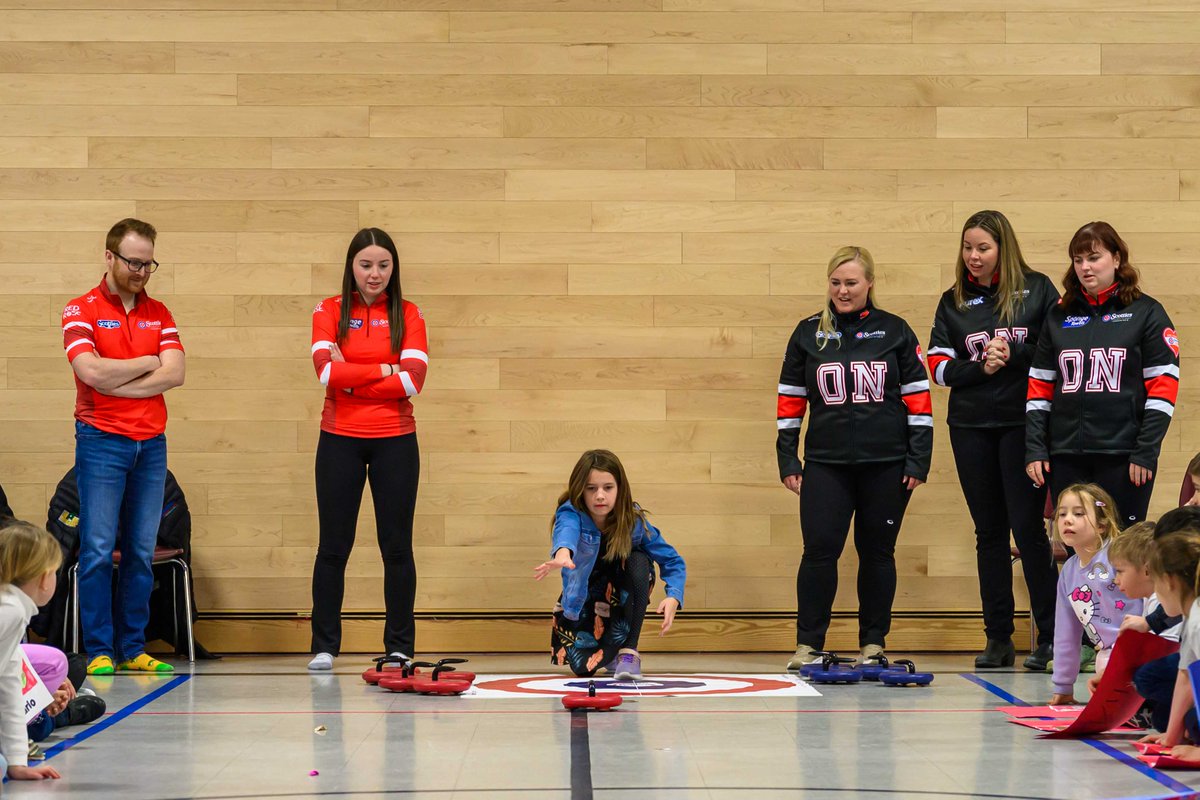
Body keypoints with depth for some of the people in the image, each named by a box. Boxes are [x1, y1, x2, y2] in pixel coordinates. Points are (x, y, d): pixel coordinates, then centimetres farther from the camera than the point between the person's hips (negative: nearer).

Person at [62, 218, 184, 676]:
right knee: (98, 549, -5)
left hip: (151, 444, 4)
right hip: (101, 443, -4)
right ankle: (99, 651, 0)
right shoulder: (81, 311, -1)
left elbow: (174, 373, -2)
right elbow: (92, 371, -16)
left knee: (141, 552, 6)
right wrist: (147, 363, -3)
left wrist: (117, 384, -11)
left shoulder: (159, 314, 12)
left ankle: (133, 648, 11)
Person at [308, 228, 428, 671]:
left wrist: (351, 380, -11)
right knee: (333, 545, 3)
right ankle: (324, 647, 10)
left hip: (395, 441, 0)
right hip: (340, 440, 0)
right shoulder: (329, 311, 4)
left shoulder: (407, 314, 4)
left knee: (396, 546, 4)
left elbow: (413, 380, -10)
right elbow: (327, 372, -12)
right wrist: (383, 371, -11)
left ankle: (400, 647, 12)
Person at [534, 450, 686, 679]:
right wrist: (563, 553, -78)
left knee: (639, 562, -31)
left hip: (621, 596, 1)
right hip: (582, 600, -1)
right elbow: (566, 530, -53)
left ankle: (628, 651, -18)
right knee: (584, 666, -22)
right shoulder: (571, 512, -28)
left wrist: (673, 598, -35)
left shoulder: (634, 520, -22)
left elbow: (673, 561, -15)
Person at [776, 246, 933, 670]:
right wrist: (788, 460, 4)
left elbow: (918, 397, 3)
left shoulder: (895, 332, 3)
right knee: (819, 550, -8)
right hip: (826, 462, 1)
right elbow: (790, 398, 10)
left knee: (877, 552, 6)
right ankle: (807, 643, 0)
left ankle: (873, 643, 17)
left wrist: (918, 461, -2)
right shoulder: (808, 334, 7)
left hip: (886, 463, -1)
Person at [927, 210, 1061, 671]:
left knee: (1027, 526, -7)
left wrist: (1013, 355, -14)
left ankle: (1050, 637, 0)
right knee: (989, 531, 7)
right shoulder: (953, 302, 9)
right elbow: (938, 367, 5)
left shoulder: (1037, 290, 1)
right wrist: (980, 367, -11)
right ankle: (998, 638, 12)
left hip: (1023, 424, -3)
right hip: (971, 426, 3)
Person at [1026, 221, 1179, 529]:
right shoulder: (1059, 316, 12)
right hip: (1066, 455, 4)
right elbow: (1040, 386, 12)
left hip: (1122, 456, -4)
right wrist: (1034, 449, 4)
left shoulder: (1146, 312, 1)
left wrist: (1146, 452, -10)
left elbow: (1163, 387, -4)